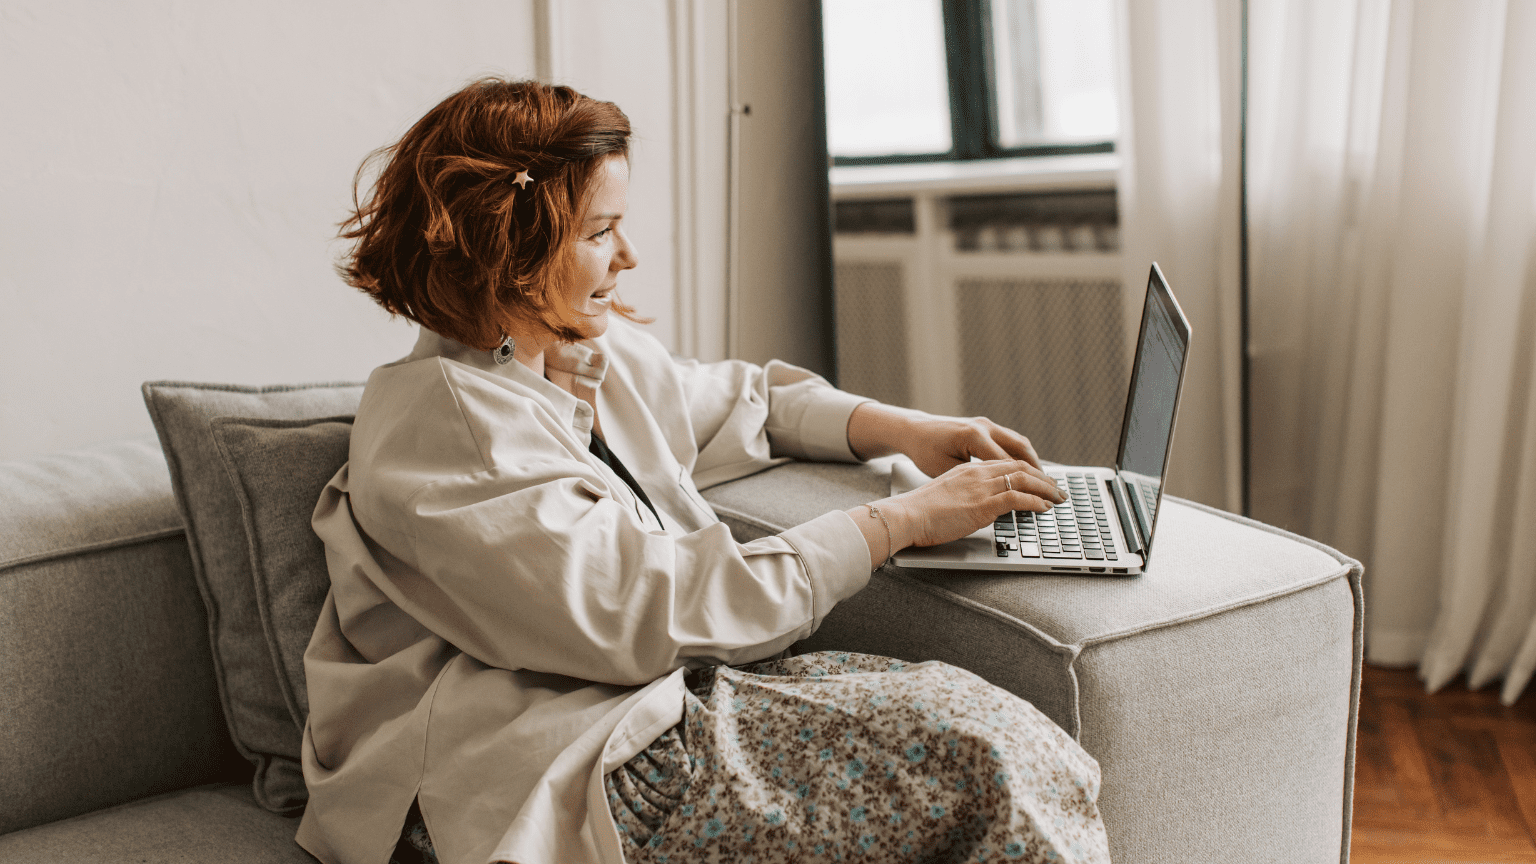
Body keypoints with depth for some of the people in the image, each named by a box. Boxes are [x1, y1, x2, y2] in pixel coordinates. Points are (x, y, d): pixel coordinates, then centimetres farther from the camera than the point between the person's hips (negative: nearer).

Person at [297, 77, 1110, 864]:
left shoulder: (601, 353, 11)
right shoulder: (442, 420, -17)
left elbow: (744, 399, 30)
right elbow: (660, 614, -22)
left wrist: (904, 430, 11)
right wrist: (902, 520, -15)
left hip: (658, 696, 9)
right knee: (985, 757, -18)